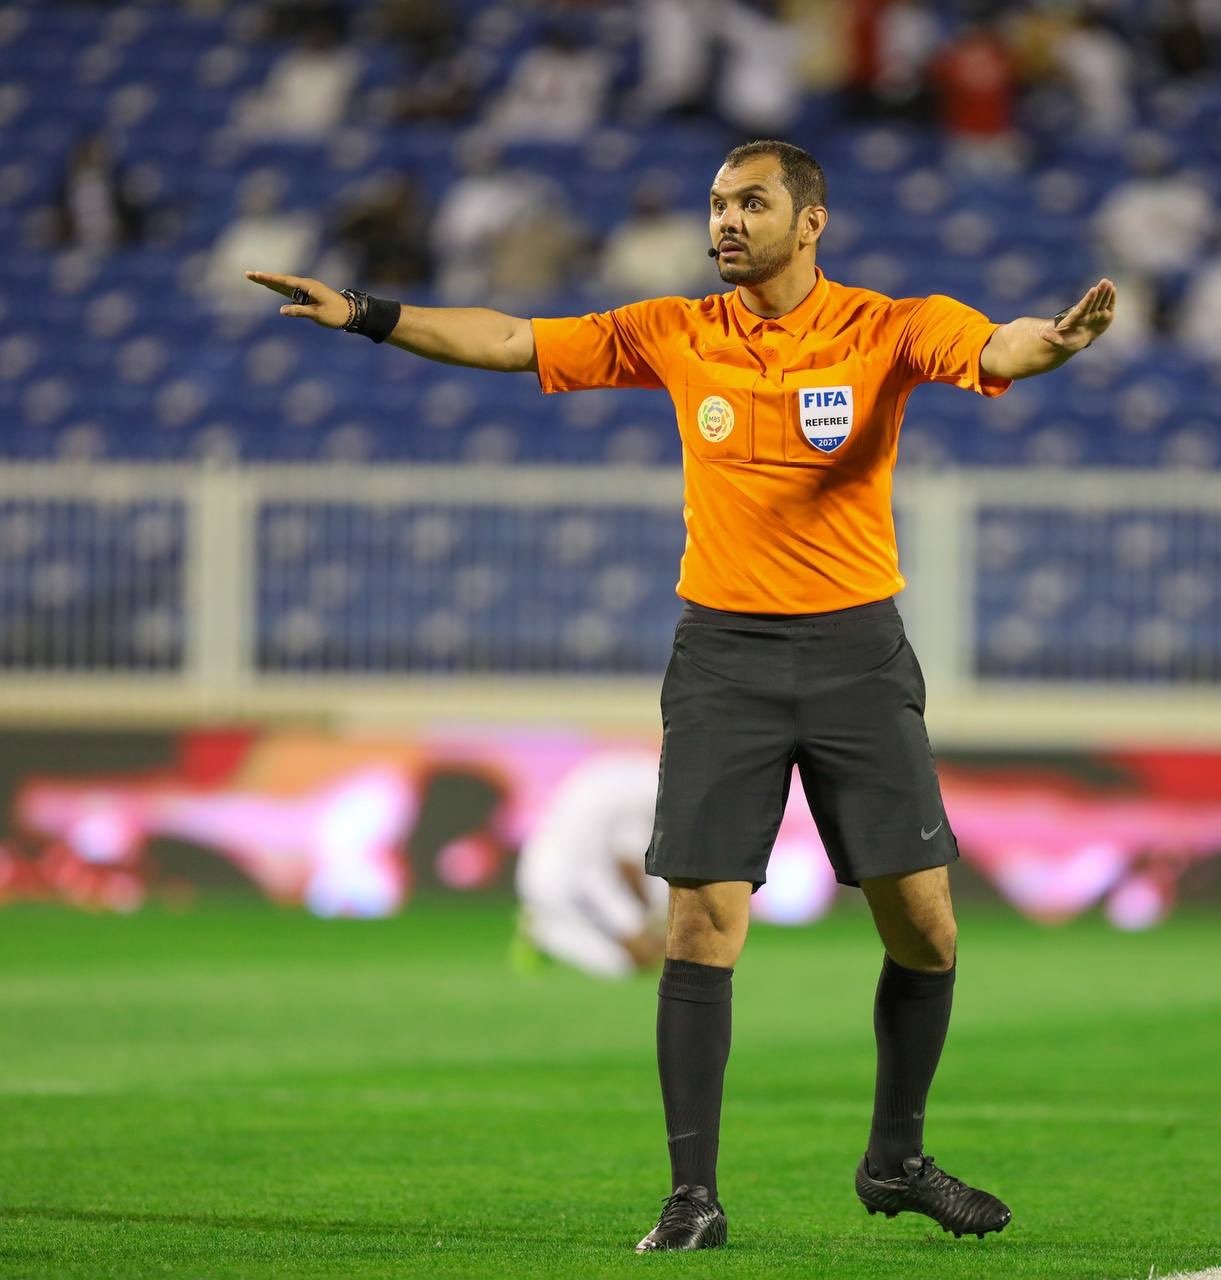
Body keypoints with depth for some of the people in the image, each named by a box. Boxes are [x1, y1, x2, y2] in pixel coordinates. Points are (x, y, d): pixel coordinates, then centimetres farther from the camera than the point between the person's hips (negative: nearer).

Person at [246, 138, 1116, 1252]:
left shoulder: (885, 329, -3)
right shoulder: (675, 336, 4)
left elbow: (996, 349, -21)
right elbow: (510, 341, 7)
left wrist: (1061, 337, -44)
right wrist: (367, 316, 0)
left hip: (857, 652, -1)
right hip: (723, 651, 1)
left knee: (923, 919, 1)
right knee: (704, 920, -7)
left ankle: (896, 1160, 21)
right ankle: (694, 1192, -1)